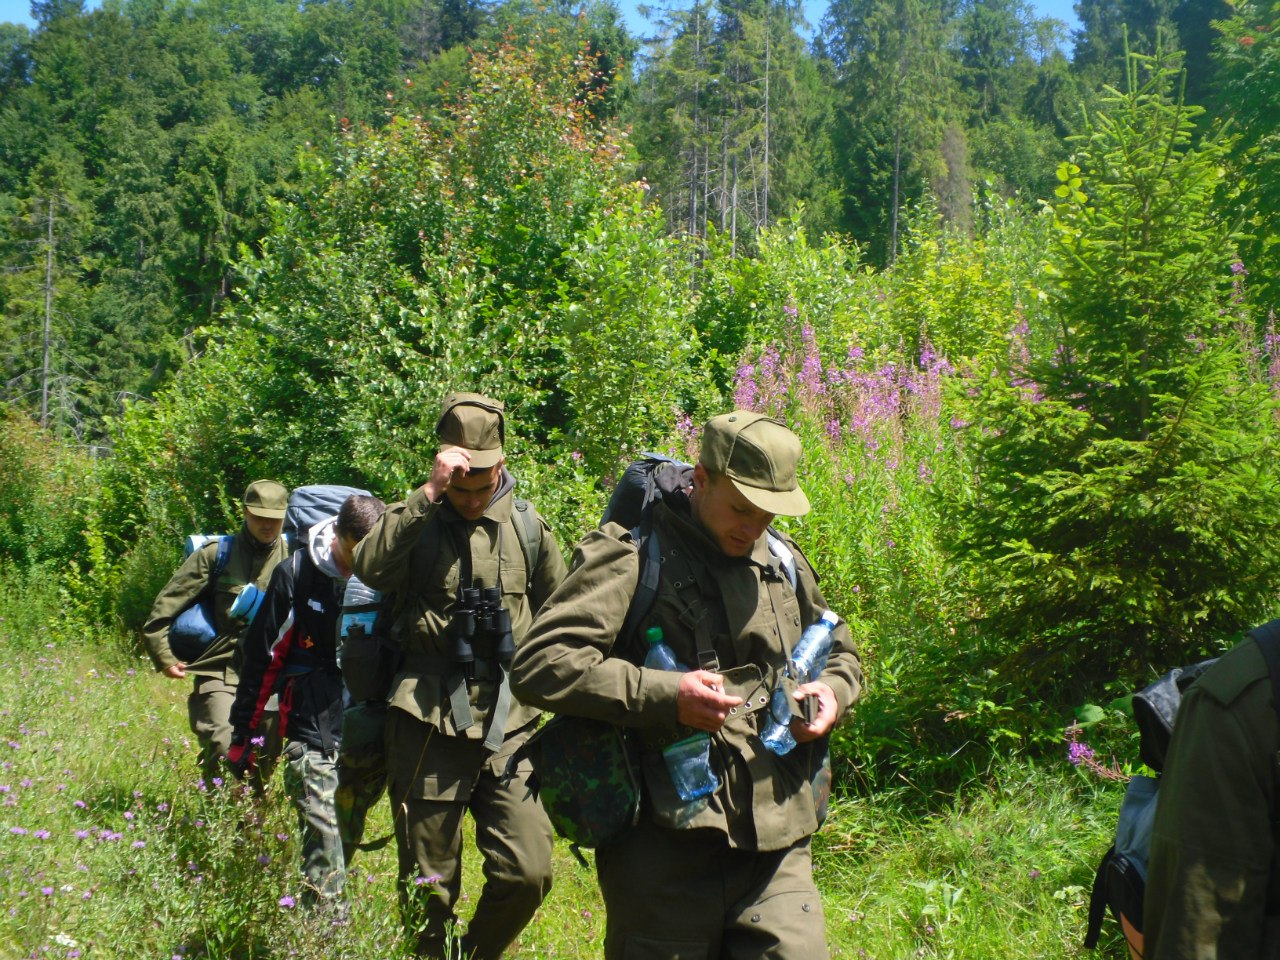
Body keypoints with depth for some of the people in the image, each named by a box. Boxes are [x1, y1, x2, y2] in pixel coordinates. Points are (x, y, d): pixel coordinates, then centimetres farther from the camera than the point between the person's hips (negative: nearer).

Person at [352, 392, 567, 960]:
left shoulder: (527, 526, 8)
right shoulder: (415, 522, 0)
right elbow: (369, 568, -22)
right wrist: (430, 493, -25)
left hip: (509, 726, 2)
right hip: (429, 725, -2)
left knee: (528, 874, -5)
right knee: (430, 887, 7)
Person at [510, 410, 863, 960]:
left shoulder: (784, 562, 14)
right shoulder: (631, 554, -7)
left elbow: (839, 652, 31)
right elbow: (538, 666, -15)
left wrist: (833, 690, 6)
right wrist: (664, 696, -22)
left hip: (776, 846, 5)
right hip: (665, 847, -5)